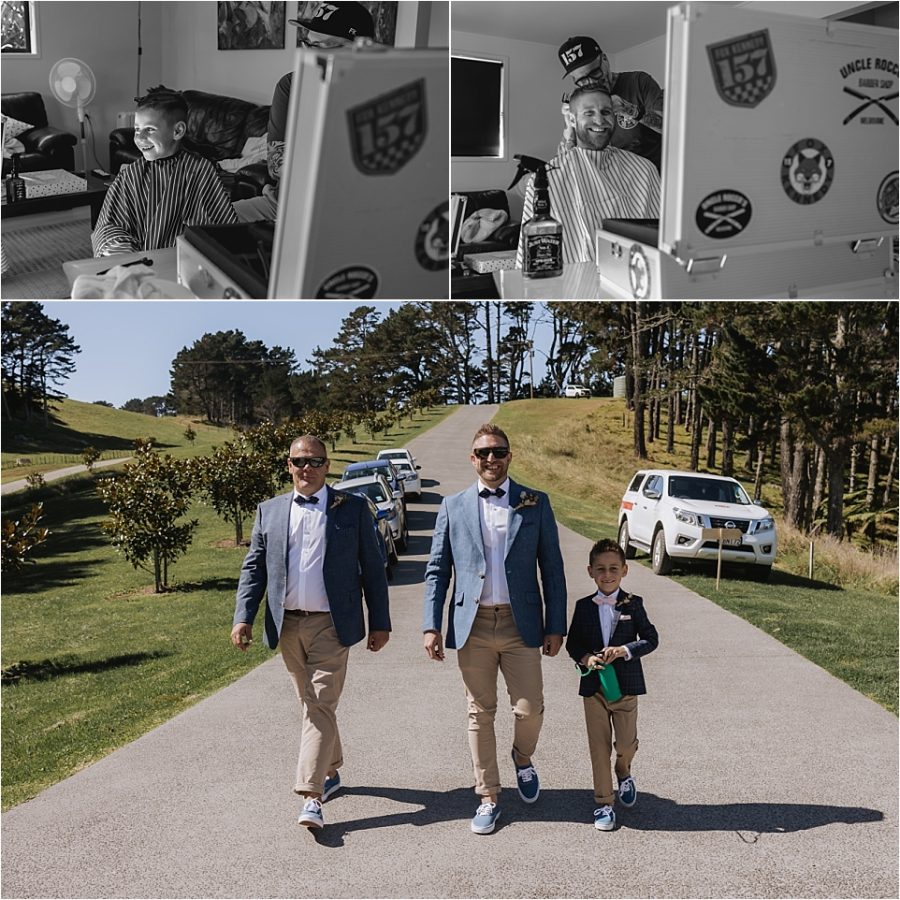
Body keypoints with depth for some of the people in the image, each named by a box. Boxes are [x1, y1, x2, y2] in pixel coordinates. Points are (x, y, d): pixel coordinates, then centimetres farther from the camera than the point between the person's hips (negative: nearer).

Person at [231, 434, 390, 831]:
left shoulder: (352, 508, 0)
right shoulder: (269, 511, 8)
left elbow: (372, 568, 1)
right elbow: (253, 568, 7)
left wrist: (380, 623, -1)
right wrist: (243, 617, -5)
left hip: (331, 624, -4)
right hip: (287, 624, 4)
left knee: (322, 705, -8)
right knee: (310, 704, 16)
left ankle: (311, 796, -7)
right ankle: (331, 771, 33)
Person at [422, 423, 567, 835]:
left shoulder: (536, 503, 3)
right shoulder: (453, 506, 5)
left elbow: (552, 568, 4)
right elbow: (437, 570, 5)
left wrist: (555, 625, 0)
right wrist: (432, 626, -2)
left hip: (520, 624, 0)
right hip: (472, 625, 1)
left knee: (530, 709, 1)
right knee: (480, 713, 8)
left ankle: (522, 759, 34)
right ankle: (488, 798, 23)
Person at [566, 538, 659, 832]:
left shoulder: (633, 604, -3)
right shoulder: (584, 607, 2)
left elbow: (651, 639, -5)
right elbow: (572, 643, 6)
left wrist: (623, 650, -19)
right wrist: (585, 658, -15)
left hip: (625, 685, -1)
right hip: (593, 686, 1)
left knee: (626, 743, 4)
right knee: (599, 747, 5)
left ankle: (624, 773, 38)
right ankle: (604, 803, 16)